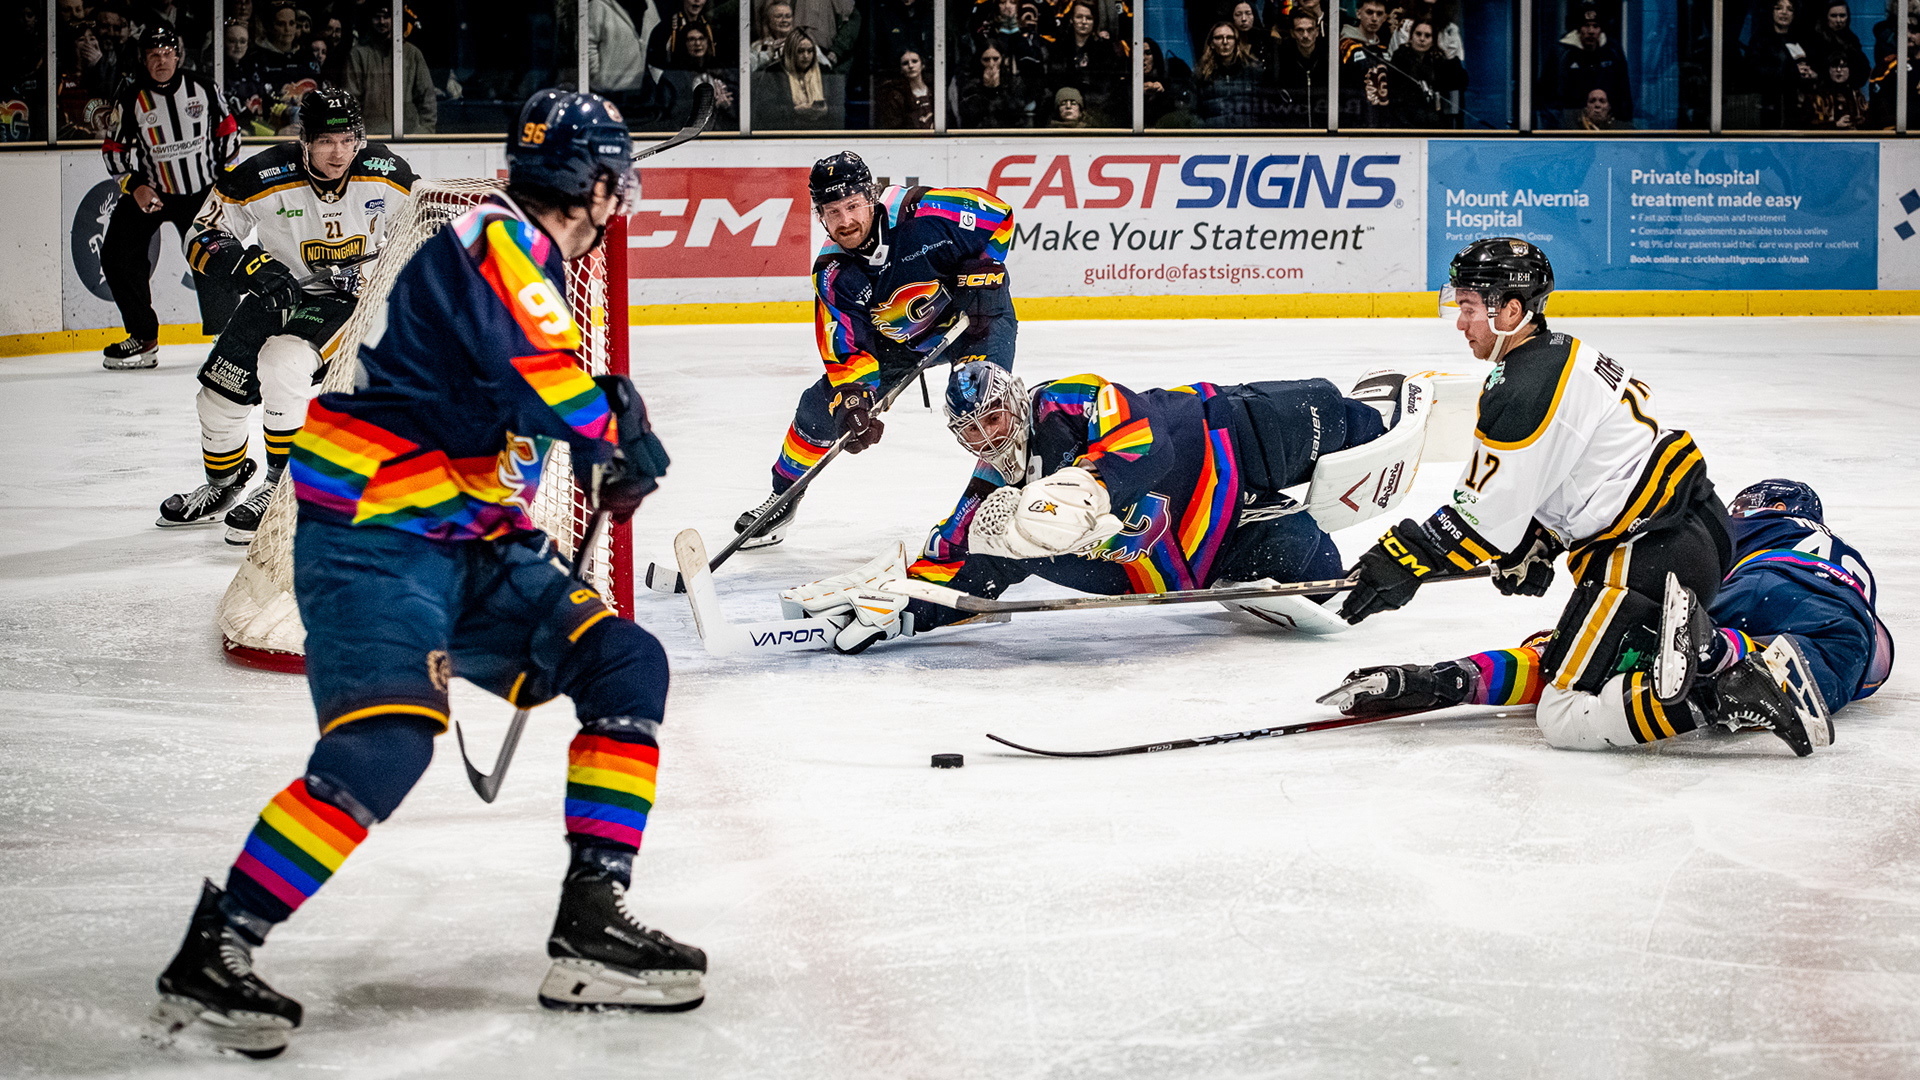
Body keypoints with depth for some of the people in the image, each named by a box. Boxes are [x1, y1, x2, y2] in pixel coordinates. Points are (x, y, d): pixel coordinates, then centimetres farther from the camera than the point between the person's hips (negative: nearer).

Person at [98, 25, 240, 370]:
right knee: (117, 256, -11)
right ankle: (144, 339, -3)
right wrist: (135, 185, -18)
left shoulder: (203, 88, -6)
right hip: (149, 192, 1)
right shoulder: (131, 100, -7)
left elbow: (226, 131, 6)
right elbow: (116, 149, -3)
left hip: (202, 191, -1)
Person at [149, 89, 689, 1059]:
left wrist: (529, 554, 26)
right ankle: (212, 954, -16)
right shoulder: (497, 242, -11)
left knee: (625, 663, 3)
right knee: (386, 742, -26)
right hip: (372, 542, -10)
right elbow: (552, 387, -24)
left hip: (464, 550, 10)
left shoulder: (522, 260, 19)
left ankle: (592, 924, 2)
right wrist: (623, 442, -7)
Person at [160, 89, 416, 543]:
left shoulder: (387, 175, -18)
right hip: (279, 288, 3)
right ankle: (223, 484, 34)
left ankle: (285, 486, -16)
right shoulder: (264, 178, -22)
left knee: (283, 363, -30)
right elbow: (203, 238, -13)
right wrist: (249, 266, -28)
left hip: (349, 294, -3)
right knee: (219, 396, 3)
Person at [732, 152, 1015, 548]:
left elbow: (997, 214, -19)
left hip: (974, 316, -4)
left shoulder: (920, 213, -33)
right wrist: (853, 403, -34)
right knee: (823, 407, 0)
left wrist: (981, 276, -24)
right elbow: (848, 353, -18)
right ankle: (783, 497, 22)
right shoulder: (833, 276, -21)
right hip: (896, 338, 4)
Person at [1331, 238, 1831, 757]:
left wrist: (1405, 560, -6)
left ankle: (1730, 693, -22)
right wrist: (1532, 546, 23)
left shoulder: (1529, 388, -16)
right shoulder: (1564, 355, 16)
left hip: (1649, 557, -10)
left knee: (1566, 718, -11)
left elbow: (1487, 513, -14)